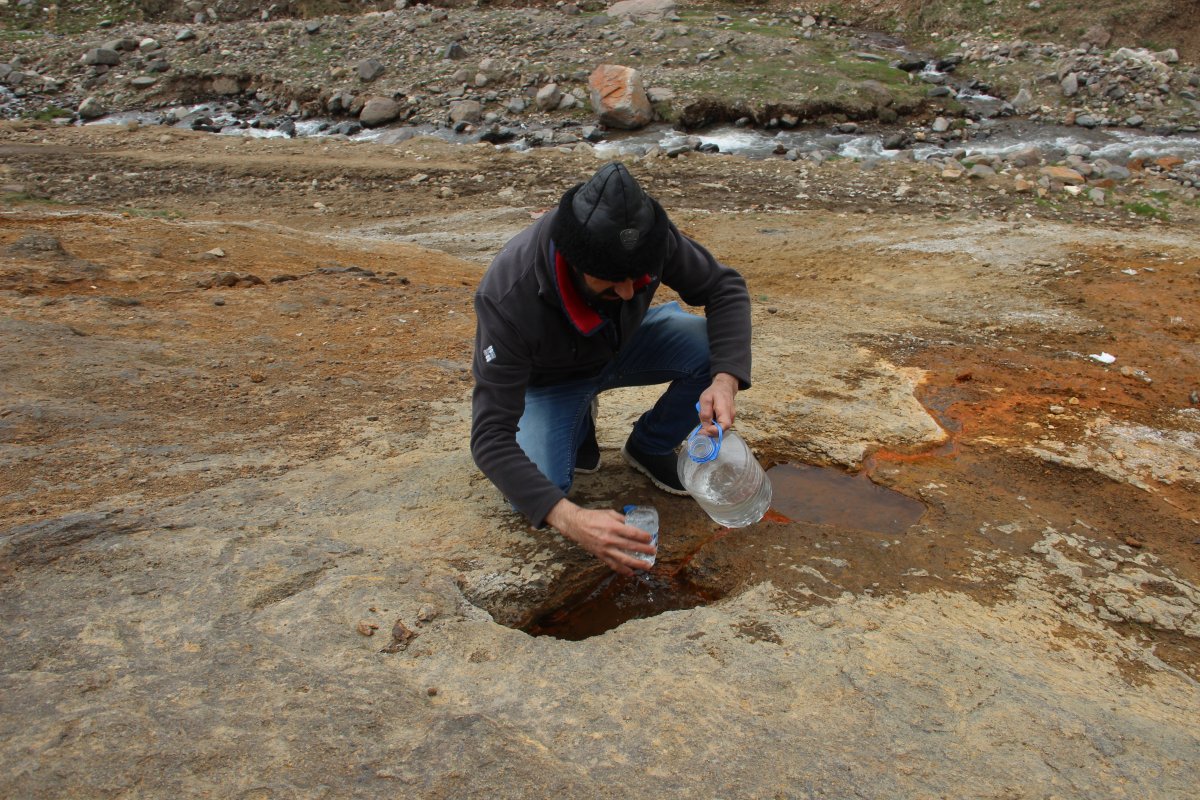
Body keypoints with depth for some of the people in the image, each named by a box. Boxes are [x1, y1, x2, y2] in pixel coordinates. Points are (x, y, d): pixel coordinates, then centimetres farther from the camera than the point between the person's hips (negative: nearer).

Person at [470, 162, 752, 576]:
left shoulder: (647, 236, -31)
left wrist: (726, 379, -35)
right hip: (549, 381, -2)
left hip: (624, 344, 3)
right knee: (532, 497, -25)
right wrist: (570, 519, -51)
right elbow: (490, 436, -38)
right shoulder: (508, 297, -40)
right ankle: (579, 424, 10)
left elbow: (726, 287, -16)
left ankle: (649, 447, 4)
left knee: (714, 350, -25)